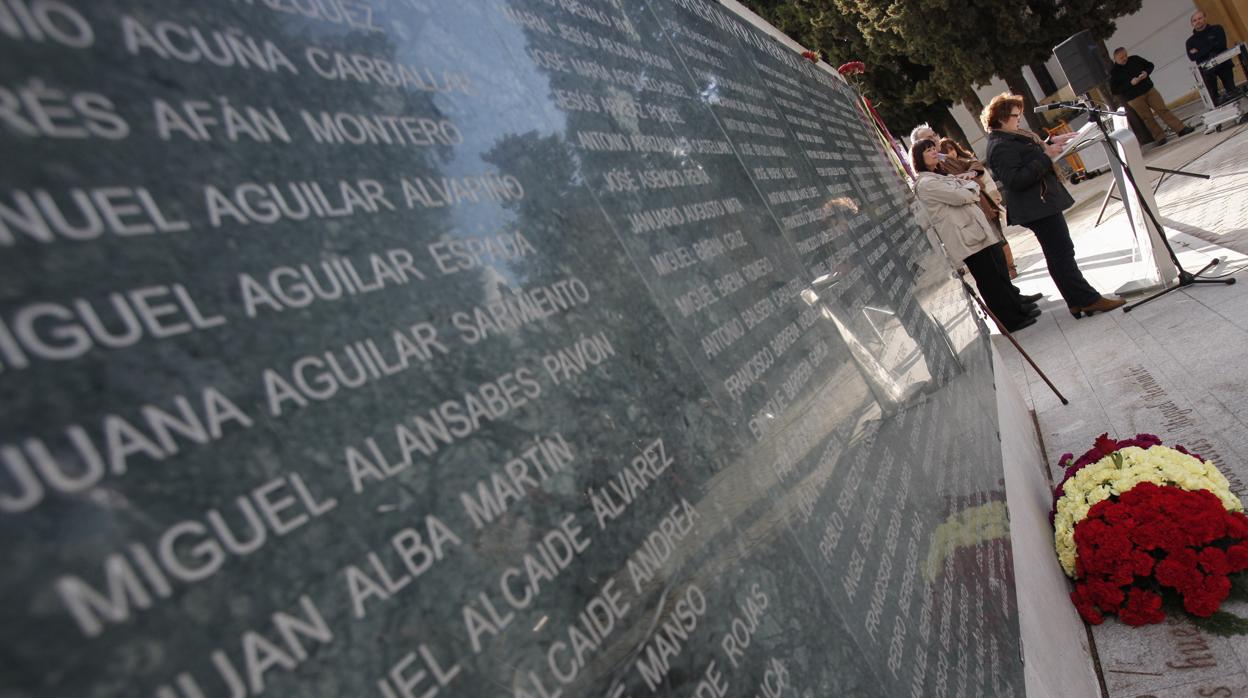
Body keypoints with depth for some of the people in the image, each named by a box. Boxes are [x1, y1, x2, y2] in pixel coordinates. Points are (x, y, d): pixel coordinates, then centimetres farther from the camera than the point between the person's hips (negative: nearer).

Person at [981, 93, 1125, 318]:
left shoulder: (1010, 137, 13)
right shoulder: (1000, 147, -20)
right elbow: (1015, 180, -28)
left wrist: (1050, 143, 12)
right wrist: (1045, 156, -24)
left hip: (1043, 202, 12)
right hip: (1038, 207, -12)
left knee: (1061, 252, 14)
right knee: (1061, 254, -5)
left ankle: (1080, 300, 21)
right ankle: (1087, 299, 2)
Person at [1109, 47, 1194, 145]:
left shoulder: (1135, 59, 5)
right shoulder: (1114, 72, -7)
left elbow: (1150, 65, 17)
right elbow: (1114, 90, -12)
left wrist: (1146, 72, -5)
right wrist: (1130, 83, -19)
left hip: (1149, 90, 3)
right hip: (1134, 98, -3)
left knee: (1163, 110, 1)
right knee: (1147, 118, 1)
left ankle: (1181, 129, 3)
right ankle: (1160, 138, 9)